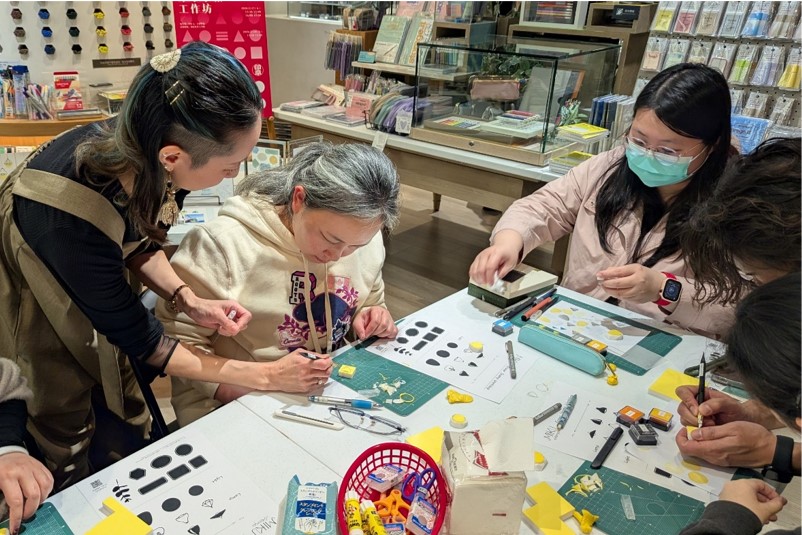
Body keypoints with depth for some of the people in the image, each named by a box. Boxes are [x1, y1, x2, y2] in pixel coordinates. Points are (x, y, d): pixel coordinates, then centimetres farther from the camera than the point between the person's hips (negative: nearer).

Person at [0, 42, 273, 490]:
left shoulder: (135, 145, -23)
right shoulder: (73, 221, -40)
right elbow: (139, 339, -26)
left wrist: (189, 300, -17)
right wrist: (260, 376, -21)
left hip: (95, 308, 6)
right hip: (36, 332, -5)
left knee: (132, 436, 17)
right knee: (71, 463, 12)